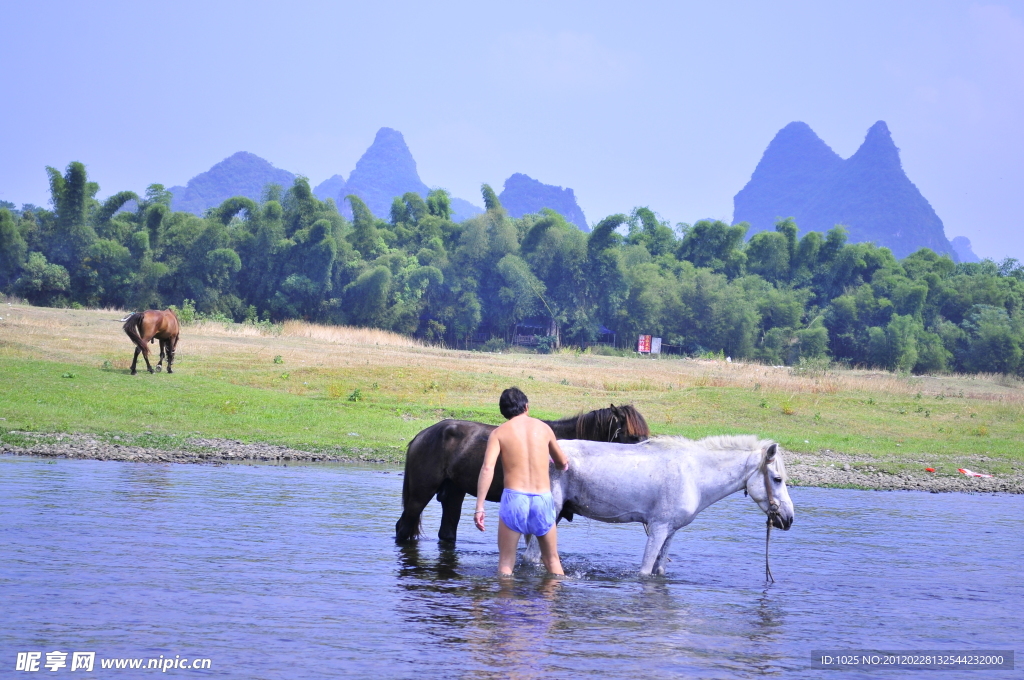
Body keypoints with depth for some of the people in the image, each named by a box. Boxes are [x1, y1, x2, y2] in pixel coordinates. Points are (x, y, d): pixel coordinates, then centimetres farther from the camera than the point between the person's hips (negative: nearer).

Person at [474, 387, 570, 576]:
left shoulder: (499, 432, 3)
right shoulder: (543, 427, 11)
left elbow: (487, 468, -11)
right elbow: (563, 463, 24)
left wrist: (479, 507, -14)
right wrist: (564, 463, 49)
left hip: (514, 497, -2)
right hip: (543, 498, 2)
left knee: (505, 563, 7)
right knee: (552, 560, 17)